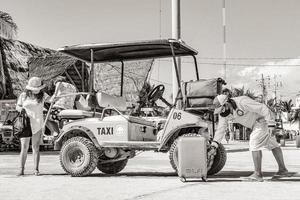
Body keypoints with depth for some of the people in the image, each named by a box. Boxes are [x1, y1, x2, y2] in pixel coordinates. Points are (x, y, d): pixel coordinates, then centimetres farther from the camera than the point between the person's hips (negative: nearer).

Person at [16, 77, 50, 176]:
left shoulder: (42, 95, 2)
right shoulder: (23, 95, 3)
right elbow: (17, 107, 10)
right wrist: (21, 109, -12)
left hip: (37, 125, 0)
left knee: (35, 148, 1)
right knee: (24, 148, -1)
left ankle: (36, 169, 4)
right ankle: (21, 170, 3)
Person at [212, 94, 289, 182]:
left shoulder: (242, 102, -33)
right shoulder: (223, 112, -9)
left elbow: (263, 108, -29)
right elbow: (221, 128, -4)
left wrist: (271, 125, -29)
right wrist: (215, 143, -12)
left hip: (265, 119, -9)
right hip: (257, 123, 9)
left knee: (255, 144, -18)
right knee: (272, 144, 19)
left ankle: (257, 174, -16)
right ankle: (283, 170, 31)